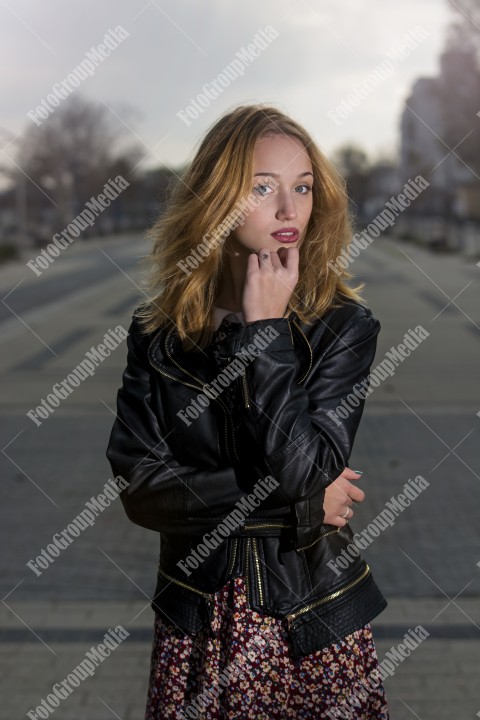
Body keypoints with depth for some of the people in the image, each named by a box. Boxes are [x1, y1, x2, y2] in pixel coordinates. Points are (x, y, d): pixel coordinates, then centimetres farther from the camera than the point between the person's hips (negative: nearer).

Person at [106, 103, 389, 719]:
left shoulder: (344, 325, -8)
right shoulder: (156, 332, -4)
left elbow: (302, 470, -20)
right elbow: (138, 490, -11)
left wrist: (264, 330, -18)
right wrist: (298, 502, -14)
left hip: (314, 620, -1)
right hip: (194, 619, 1)